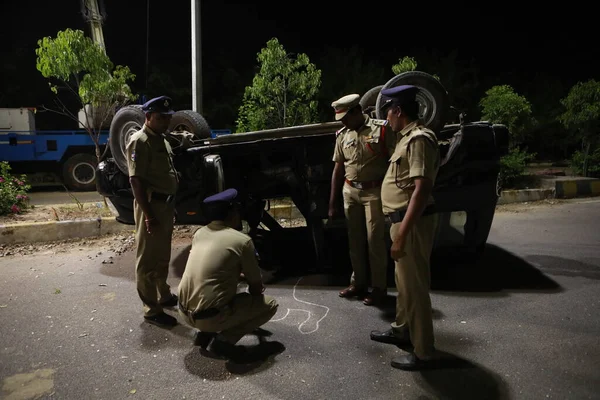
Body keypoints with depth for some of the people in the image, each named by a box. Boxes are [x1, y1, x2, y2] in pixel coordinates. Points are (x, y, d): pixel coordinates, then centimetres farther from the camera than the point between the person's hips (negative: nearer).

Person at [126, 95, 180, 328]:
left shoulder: (161, 140, 14)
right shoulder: (139, 141, -14)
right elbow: (136, 180, -20)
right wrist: (148, 214, -24)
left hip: (165, 204, 9)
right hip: (151, 205, -9)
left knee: (163, 256, 20)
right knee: (148, 259, 0)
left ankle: (164, 295, 35)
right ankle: (152, 310, 8)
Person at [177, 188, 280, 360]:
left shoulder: (199, 233, 8)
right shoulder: (243, 240, -10)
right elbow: (256, 287, 3)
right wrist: (257, 291, 25)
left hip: (184, 311, 7)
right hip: (209, 316, -7)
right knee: (270, 304, 8)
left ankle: (205, 333, 18)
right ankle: (223, 340, -3)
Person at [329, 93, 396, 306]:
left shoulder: (382, 129, -7)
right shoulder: (342, 135, 8)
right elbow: (338, 169, 10)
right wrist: (332, 203, 9)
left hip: (374, 192, -5)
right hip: (350, 192, 5)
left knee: (375, 240, 0)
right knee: (355, 240, 12)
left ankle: (379, 287, 14)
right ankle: (358, 283, 26)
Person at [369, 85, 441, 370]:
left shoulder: (419, 139, -18)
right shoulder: (408, 137, 14)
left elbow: (422, 189, -27)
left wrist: (402, 234, -29)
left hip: (412, 223, -10)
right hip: (403, 220, 10)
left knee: (415, 286, 0)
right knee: (403, 281, 22)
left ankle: (423, 352, 14)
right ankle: (402, 330, 39)